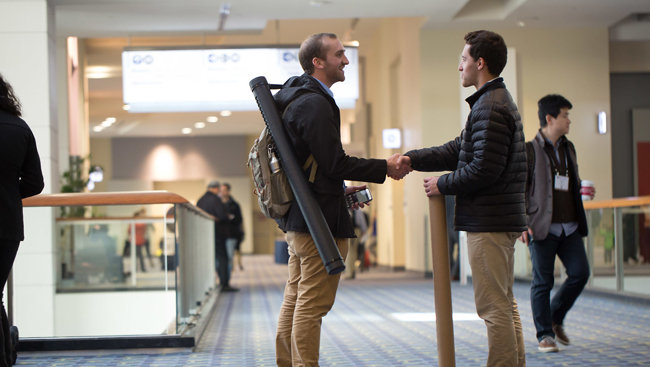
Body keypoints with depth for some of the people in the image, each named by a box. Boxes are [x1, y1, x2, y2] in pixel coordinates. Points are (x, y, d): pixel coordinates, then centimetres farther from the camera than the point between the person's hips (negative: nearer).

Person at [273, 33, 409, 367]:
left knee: (295, 300, 15)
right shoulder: (316, 104, -17)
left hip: (296, 216, 11)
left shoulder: (297, 99, 16)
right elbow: (335, 163, -20)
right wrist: (385, 168, -11)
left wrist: (339, 189, 20)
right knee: (312, 304, -6)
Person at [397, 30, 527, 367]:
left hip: (489, 222, -11)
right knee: (505, 303, 15)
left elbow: (483, 170, -22)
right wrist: (411, 159, 11)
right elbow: (458, 150, 19)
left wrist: (443, 185, -9)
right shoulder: (499, 102, 18)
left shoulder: (489, 108, -16)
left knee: (494, 307, -7)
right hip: (503, 220, 11)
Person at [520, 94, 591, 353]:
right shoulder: (530, 150, -6)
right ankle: (545, 335, 9)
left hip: (570, 226, 6)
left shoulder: (568, 148, 16)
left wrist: (583, 189, 9)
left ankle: (556, 319, 21)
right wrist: (522, 224, -14)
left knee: (580, 273, -1)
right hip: (543, 227, -6)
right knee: (543, 282, -2)